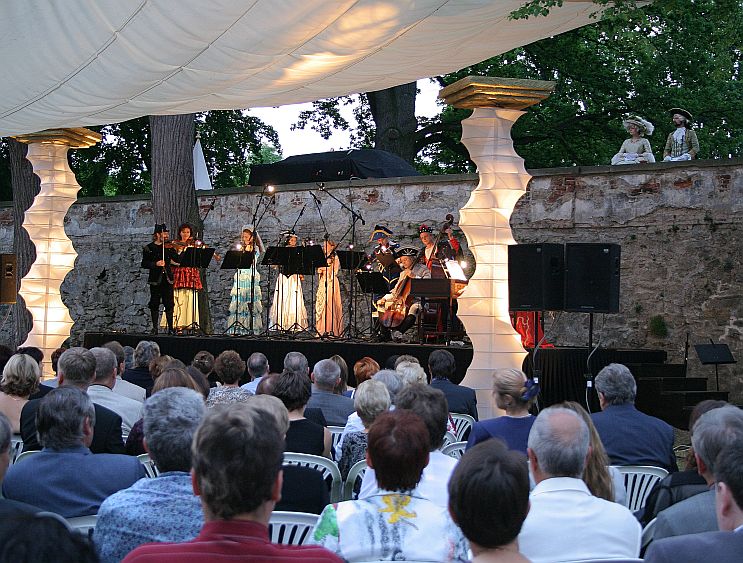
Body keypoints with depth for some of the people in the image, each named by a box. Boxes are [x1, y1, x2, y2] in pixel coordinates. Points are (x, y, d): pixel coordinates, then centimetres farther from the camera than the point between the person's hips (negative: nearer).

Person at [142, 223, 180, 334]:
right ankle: (155, 327, 10)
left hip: (167, 279, 2)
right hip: (155, 279, -2)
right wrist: (156, 264, -18)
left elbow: (177, 260, 5)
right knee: (154, 304, 2)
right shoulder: (148, 248, 3)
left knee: (169, 304, -2)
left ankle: (170, 327, 1)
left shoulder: (169, 247, 11)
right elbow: (144, 264, -4)